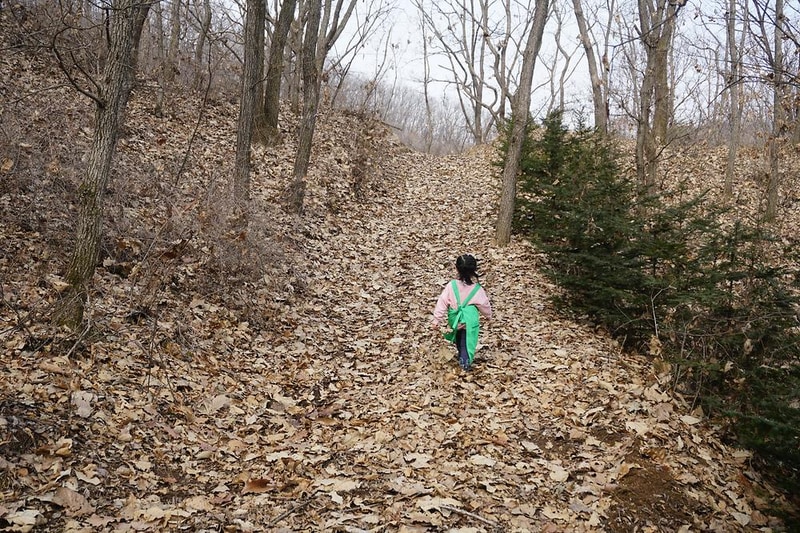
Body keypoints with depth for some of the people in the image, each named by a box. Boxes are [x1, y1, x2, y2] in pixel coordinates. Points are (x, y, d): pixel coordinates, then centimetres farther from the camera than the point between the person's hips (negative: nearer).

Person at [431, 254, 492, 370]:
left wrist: (436, 320, -4)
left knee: (459, 341, 29)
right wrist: (488, 316, 21)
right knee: (467, 342, 18)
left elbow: (442, 303, -12)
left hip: (455, 321, 3)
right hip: (470, 322, -3)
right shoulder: (477, 290, -15)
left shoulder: (451, 286, -15)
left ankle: (462, 356, 46)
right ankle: (466, 361, 20)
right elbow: (484, 305, -1)